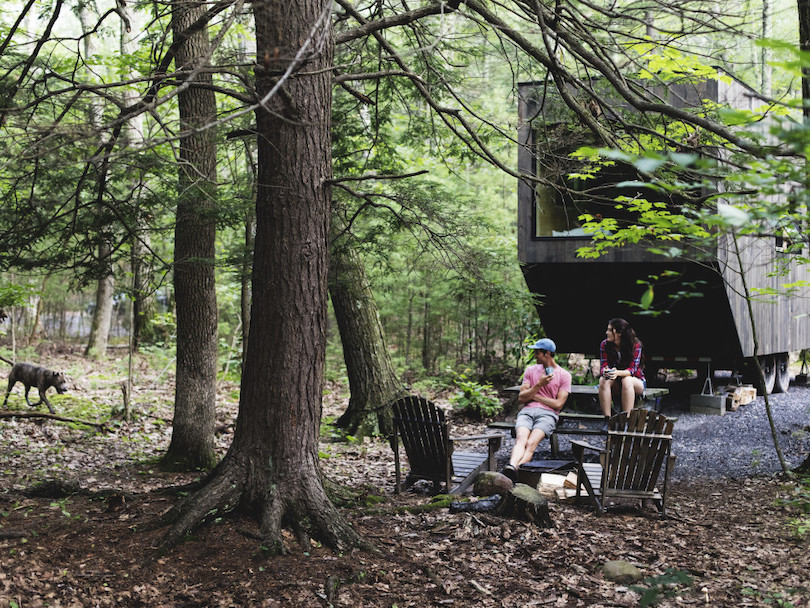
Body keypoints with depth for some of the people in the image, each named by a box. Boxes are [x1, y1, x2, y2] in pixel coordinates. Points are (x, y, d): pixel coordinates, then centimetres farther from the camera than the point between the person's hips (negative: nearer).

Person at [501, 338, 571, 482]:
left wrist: (534, 395, 4)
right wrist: (539, 385, -2)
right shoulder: (530, 370, 21)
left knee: (531, 443, -32)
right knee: (521, 439, -32)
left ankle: (517, 468, -57)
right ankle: (511, 467, -59)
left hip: (548, 414, -2)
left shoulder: (564, 375, 11)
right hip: (527, 411, 2)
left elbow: (558, 404, 2)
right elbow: (521, 398, 12)